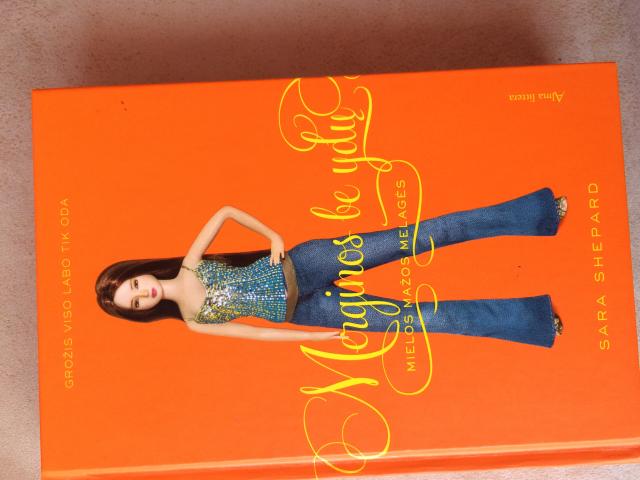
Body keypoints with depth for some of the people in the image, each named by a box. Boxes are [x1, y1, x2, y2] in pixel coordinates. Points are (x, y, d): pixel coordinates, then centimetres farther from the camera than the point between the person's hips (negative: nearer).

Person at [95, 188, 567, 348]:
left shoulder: (189, 265, 1)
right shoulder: (195, 322, 1)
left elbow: (227, 210, 7)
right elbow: (255, 333, 1)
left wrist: (273, 237, -4)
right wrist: (323, 336, -1)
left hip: (300, 264, 1)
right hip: (305, 310, -1)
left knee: (420, 236, -12)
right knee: (415, 316, -10)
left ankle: (536, 213, -6)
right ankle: (535, 321, -5)